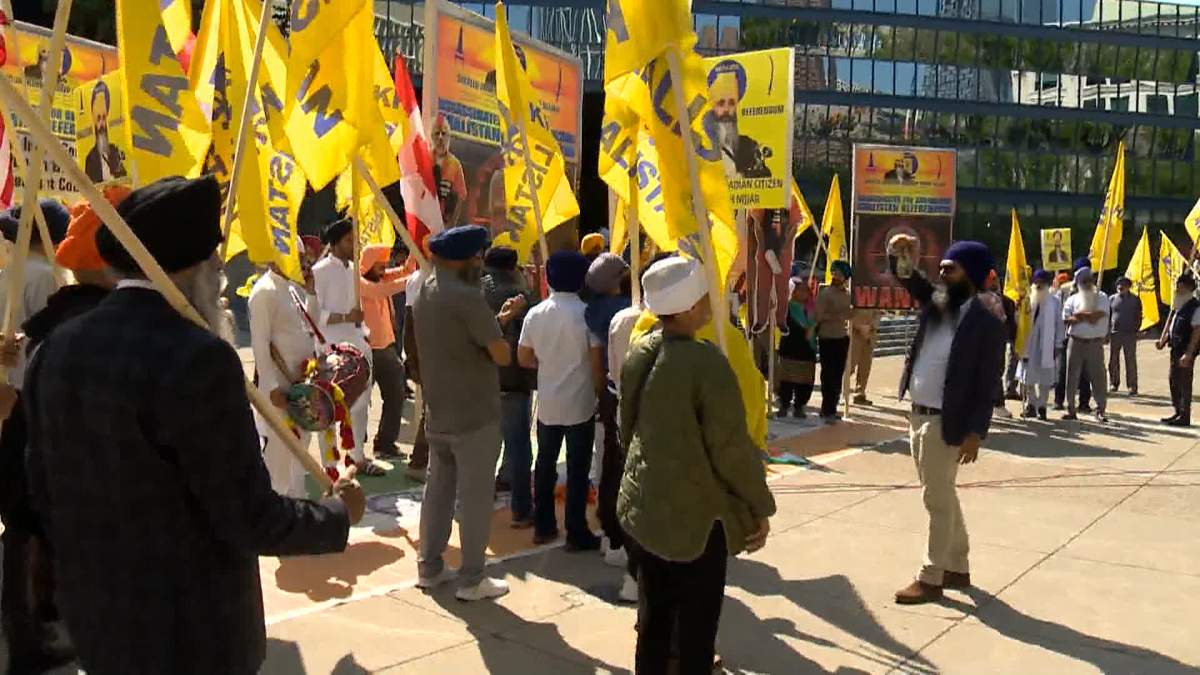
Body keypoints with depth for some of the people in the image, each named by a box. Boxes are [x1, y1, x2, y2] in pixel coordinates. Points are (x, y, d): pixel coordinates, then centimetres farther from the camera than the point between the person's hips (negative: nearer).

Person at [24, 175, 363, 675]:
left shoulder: (58, 349, -1)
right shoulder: (198, 359, -24)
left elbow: (45, 492, 8)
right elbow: (252, 521, -21)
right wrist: (339, 514, -4)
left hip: (98, 620, 7)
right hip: (191, 632, -7)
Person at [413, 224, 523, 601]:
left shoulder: (424, 293, 9)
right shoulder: (466, 296, -19)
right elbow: (502, 355, -19)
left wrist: (498, 320, 11)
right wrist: (501, 334, 2)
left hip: (438, 413, 8)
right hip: (475, 416, -8)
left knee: (437, 490, 16)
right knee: (474, 498, 1)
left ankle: (429, 568, 24)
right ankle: (471, 580, 8)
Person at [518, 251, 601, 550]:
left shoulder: (535, 314, 0)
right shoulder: (586, 313, -13)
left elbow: (524, 358, 6)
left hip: (547, 403, 4)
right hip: (580, 403, -4)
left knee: (545, 464, 15)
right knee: (578, 469, 3)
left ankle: (543, 526, 23)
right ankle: (577, 533, 9)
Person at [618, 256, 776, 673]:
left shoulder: (637, 355, 1)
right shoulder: (707, 363, -22)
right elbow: (732, 448, -19)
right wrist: (760, 507, -5)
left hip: (644, 508, 7)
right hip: (698, 516, -7)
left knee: (653, 617, 19)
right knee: (696, 626, 8)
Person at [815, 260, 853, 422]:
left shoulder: (847, 295, 10)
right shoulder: (824, 293, -8)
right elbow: (819, 316, -13)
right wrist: (837, 317, -20)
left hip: (842, 338, 6)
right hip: (827, 338, -6)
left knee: (838, 375, 10)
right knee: (828, 375, -3)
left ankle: (831, 409, 20)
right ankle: (827, 411, 4)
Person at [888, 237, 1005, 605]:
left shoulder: (986, 320, -13)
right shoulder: (937, 302, 5)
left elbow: (987, 382, -14)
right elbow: (911, 281, 14)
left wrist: (975, 432, -18)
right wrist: (899, 255, -10)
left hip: (946, 423, -8)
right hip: (918, 415, 8)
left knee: (938, 500, 1)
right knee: (942, 498, 17)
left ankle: (931, 578, 11)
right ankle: (957, 568, 30)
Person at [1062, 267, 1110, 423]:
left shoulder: (1101, 297, 3)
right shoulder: (1072, 299, 9)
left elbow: (1098, 315, -14)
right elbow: (1066, 319, -4)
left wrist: (1079, 314, -5)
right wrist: (1088, 317, -12)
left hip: (1095, 343, -2)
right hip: (1075, 341, 2)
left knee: (1097, 376, -2)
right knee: (1072, 376, 4)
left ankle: (1100, 411, 5)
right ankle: (1071, 409, 12)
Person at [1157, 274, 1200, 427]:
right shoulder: (1178, 305, 11)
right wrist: (1163, 339, 8)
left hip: (1186, 351, -9)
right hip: (1176, 348, 9)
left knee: (1184, 383, -3)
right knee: (1173, 380, 14)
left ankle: (1184, 417, 4)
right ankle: (1178, 412, 24)